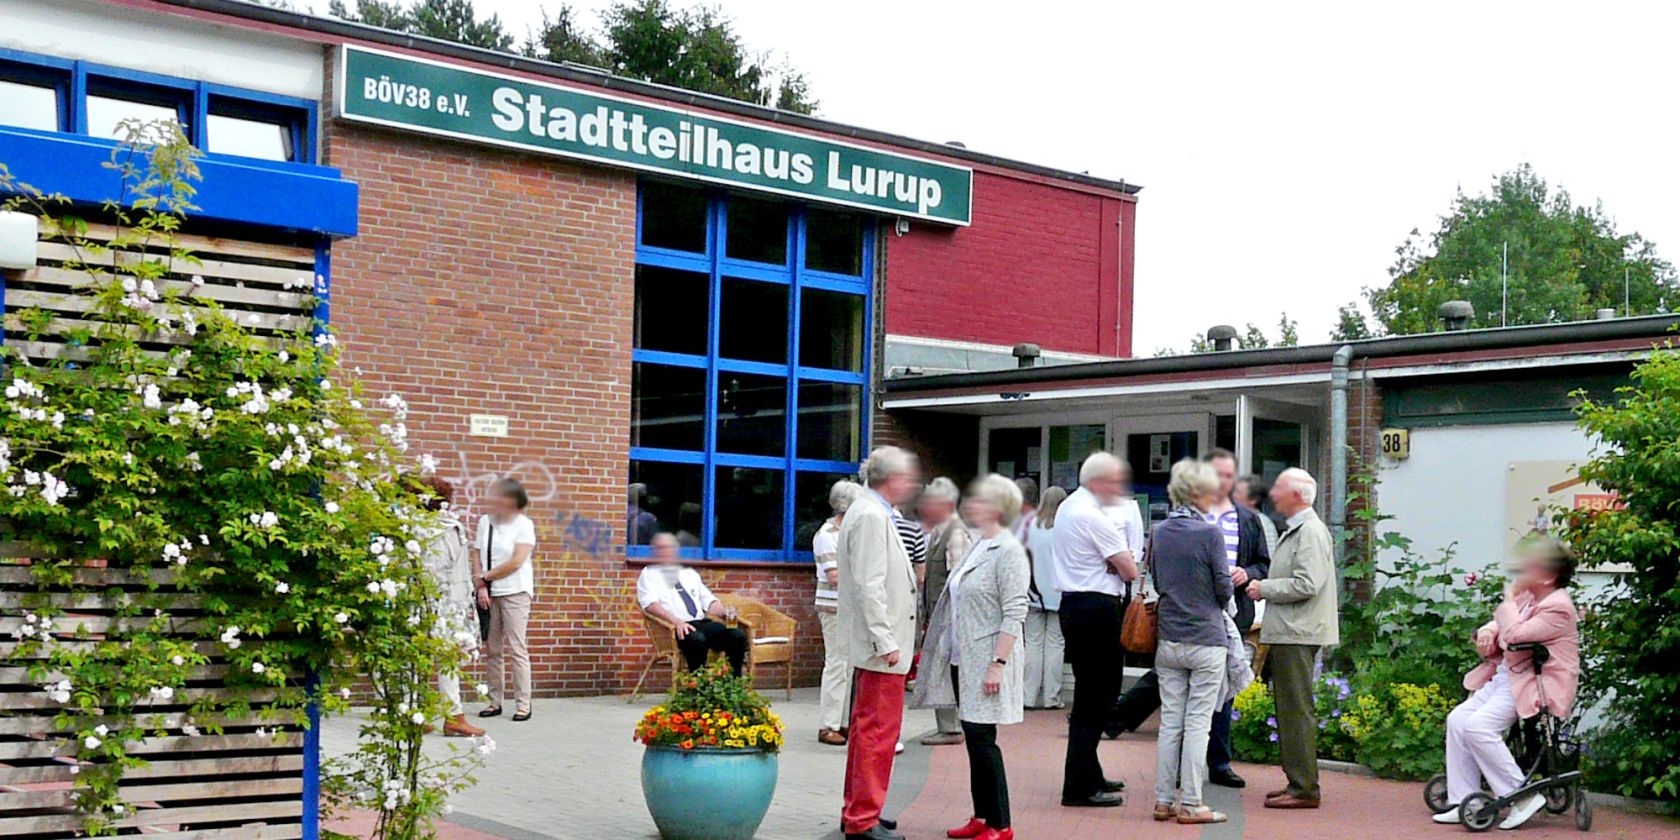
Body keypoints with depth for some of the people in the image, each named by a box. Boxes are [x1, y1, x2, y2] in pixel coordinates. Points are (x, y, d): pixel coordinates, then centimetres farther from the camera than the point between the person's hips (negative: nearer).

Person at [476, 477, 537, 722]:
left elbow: (516, 562, -13)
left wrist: (484, 578, -9)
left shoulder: (524, 525, -6)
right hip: (489, 592, 4)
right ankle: (495, 701, 14)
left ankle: (523, 704, -2)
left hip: (515, 592, -4)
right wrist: (482, 587, -6)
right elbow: (479, 556, 6)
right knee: (493, 649, 7)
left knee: (516, 649, -6)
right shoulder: (485, 522, 6)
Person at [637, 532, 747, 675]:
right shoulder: (649, 574, 12)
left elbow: (708, 601, 23)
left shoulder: (690, 574, 28)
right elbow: (650, 604, -5)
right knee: (697, 639, -39)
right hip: (675, 627, -5)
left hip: (702, 624, 5)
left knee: (738, 636, -23)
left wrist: (724, 610, -1)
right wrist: (676, 621, -23)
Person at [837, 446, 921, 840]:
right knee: (878, 731, -7)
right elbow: (869, 585, -22)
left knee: (865, 729, 17)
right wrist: (885, 641, -23)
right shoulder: (871, 516, -16)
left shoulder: (873, 513, 17)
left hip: (877, 644, 11)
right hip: (881, 644, -11)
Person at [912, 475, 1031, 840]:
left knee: (981, 738, -7)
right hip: (962, 659, 8)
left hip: (986, 662, -8)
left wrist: (998, 663, -22)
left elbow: (1015, 614, -17)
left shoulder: (1008, 550, -12)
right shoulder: (977, 546, 14)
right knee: (974, 738, 11)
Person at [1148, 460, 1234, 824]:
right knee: (1198, 723, 0)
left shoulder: (1160, 533, 5)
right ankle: (1190, 804, 2)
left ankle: (1164, 801, 13)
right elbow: (1223, 588, -9)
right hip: (1205, 639, -5)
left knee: (1170, 721, 10)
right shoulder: (1210, 533, -13)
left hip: (1168, 639, 5)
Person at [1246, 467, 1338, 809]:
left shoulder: (1311, 531, -13)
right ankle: (1297, 782, 19)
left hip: (1297, 635, -11)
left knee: (1296, 711, -8)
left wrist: (1265, 589, -11)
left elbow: (1306, 584, -21)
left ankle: (1304, 789, -5)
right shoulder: (1295, 530, 20)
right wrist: (1264, 586, 12)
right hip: (1287, 632, 11)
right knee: (1289, 710, 13)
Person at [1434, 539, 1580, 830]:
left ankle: (1524, 796, -13)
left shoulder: (1558, 608, -16)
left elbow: (1515, 636, -24)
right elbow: (1501, 624, 24)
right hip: (1507, 675, 10)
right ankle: (1464, 803, 1)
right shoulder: (1528, 597, 13)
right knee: (1457, 719, -3)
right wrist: (1487, 632, 0)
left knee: (1478, 726, -24)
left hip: (1537, 683, -10)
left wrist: (1509, 600, -11)